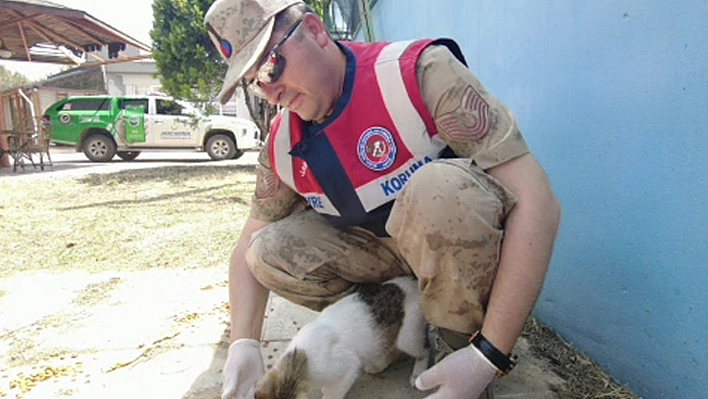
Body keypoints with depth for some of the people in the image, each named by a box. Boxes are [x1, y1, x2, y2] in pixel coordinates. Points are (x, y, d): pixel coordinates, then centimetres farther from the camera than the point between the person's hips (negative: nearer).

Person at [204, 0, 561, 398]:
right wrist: (243, 344, -13)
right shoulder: (281, 144, -7)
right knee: (270, 252, -11)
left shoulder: (420, 72, -25)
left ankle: (464, 342, -10)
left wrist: (488, 355, -31)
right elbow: (248, 248, 3)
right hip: (391, 254, 5)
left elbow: (538, 202, -30)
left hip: (472, 246, -4)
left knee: (438, 185, -35)